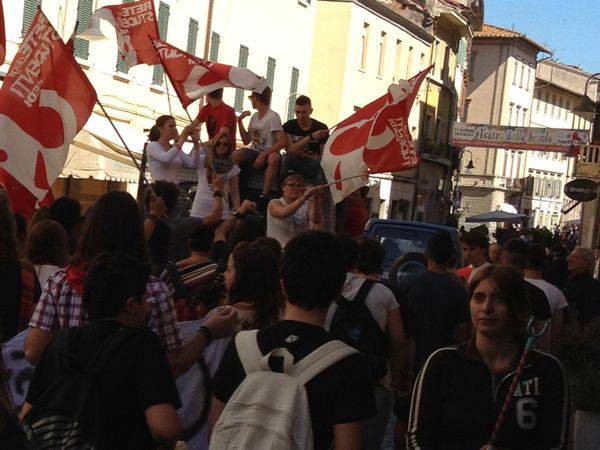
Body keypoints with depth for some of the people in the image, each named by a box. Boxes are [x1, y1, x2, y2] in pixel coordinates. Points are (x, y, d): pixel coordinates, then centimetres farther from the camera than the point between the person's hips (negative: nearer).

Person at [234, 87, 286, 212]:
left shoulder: (273, 116, -8)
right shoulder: (254, 116, 15)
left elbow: (283, 142, -19)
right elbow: (246, 141, 20)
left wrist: (264, 155, -26)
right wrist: (240, 121, 10)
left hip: (268, 153, -6)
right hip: (254, 152, 6)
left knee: (274, 158, -40)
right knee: (235, 154, -25)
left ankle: (264, 196, -36)